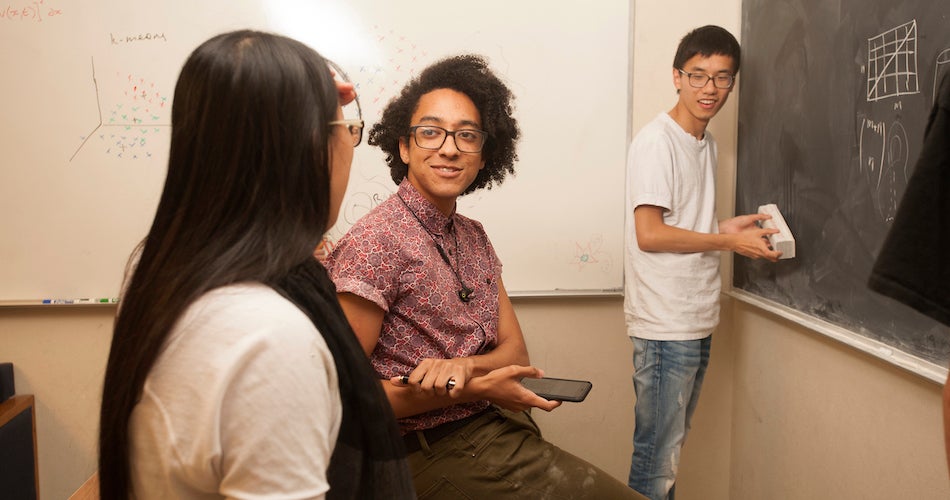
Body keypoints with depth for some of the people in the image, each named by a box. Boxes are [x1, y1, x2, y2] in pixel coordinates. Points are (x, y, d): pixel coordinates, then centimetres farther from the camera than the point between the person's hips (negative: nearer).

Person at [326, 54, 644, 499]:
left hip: (504, 428, 7)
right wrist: (472, 390, -19)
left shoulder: (474, 238, 10)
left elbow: (514, 349, 8)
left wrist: (463, 366, -15)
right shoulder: (373, 243, -16)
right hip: (438, 456, -7)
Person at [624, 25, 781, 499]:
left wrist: (728, 225, 4)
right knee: (657, 453, -2)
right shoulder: (656, 141, -12)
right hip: (664, 323, -8)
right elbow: (650, 234, -18)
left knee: (672, 443, 16)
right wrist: (729, 241, -12)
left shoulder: (706, 142, 15)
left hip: (697, 318, 9)